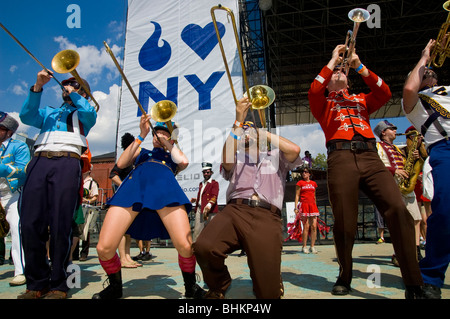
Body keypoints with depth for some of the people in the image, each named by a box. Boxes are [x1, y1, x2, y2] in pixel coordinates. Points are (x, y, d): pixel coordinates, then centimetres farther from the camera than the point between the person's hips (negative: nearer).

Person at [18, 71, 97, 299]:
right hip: (39, 162, 4)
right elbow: (26, 116, 14)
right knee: (30, 223, -8)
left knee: (60, 225, -11)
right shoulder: (48, 112, 33)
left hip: (66, 163, -3)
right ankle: (36, 284, 2)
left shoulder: (82, 114, 25)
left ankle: (57, 285, -3)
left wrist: (72, 93, 14)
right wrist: (37, 87, 5)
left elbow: (90, 112, 0)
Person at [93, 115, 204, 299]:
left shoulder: (173, 155, 37)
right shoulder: (141, 151, 40)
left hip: (165, 187, -1)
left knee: (186, 246, -22)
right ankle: (115, 287, 18)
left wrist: (165, 142, 24)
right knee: (104, 248, -13)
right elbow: (121, 164, 21)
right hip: (134, 184, 2)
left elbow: (184, 162, 13)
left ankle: (191, 288, 9)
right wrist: (141, 136, 18)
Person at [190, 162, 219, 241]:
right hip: (199, 209, 6)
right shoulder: (201, 184, 24)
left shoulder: (214, 183, 2)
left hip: (210, 210, -6)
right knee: (197, 230, 3)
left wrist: (209, 205, -29)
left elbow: (214, 196, -12)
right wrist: (195, 200, 12)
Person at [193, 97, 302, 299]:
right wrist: (238, 121, 0)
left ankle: (272, 281, 27)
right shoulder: (236, 159, 25)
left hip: (266, 216, -1)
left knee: (268, 292, -13)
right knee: (203, 247, -30)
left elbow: (294, 149, 3)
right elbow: (226, 158, 0)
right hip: (235, 210, 1)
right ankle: (218, 287, 3)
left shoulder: (276, 156, 25)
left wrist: (264, 134, 15)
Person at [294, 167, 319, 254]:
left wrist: (315, 206, 18)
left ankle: (312, 246, 6)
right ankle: (304, 247, 2)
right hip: (304, 205, -4)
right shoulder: (300, 183, 5)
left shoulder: (313, 183, 16)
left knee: (314, 226, -3)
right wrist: (296, 207, -6)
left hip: (312, 205, 4)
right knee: (306, 226, -7)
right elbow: (297, 195, 2)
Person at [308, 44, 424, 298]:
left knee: (398, 209, -17)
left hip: (370, 156, 2)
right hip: (341, 157, -2)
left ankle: (414, 284, -11)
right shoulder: (324, 103, 23)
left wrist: (360, 66, 9)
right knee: (344, 221, -6)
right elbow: (314, 91, 1)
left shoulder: (362, 100, 31)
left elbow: (385, 93, 12)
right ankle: (345, 278, 15)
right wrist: (333, 60, 8)